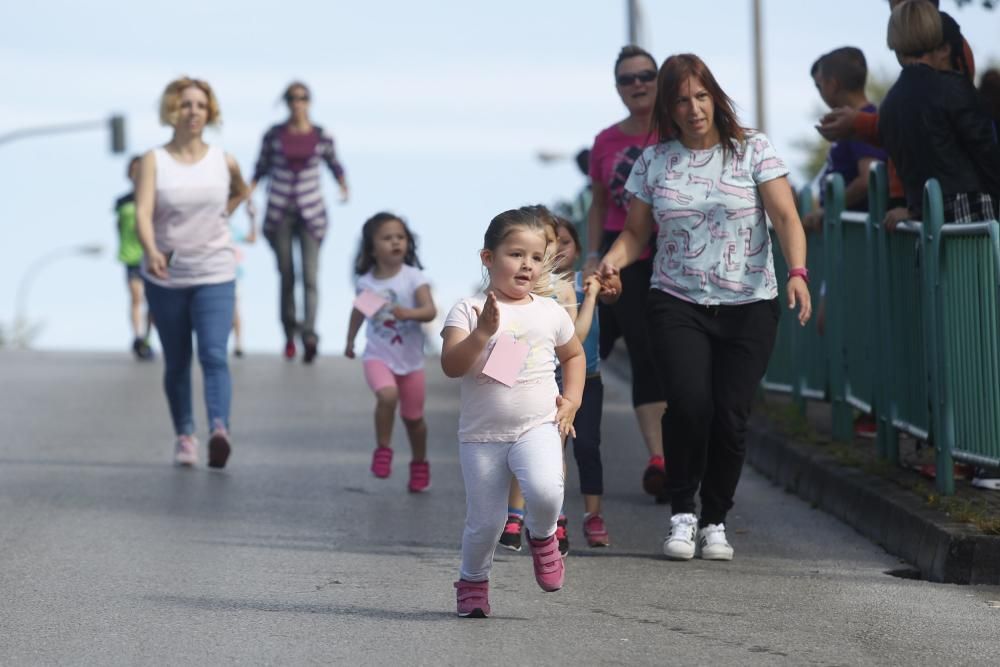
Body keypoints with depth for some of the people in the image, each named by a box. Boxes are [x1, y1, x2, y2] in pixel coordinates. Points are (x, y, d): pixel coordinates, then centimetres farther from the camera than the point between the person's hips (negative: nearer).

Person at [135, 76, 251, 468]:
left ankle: (220, 430, -33)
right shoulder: (154, 161, -4)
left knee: (214, 355, -17)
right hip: (165, 277, 0)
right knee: (176, 362, 10)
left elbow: (240, 193, 25)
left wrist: (218, 219, 9)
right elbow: (143, 211, -19)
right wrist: (151, 251, -36)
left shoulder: (223, 162, 1)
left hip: (215, 276, 0)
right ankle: (184, 435, 22)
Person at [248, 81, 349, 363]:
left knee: (310, 276, -14)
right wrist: (249, 190, -3)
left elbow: (335, 165, 15)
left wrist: (343, 185, -3)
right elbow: (262, 167, 12)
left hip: (311, 213, -1)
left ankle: (310, 335, -24)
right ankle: (289, 335, 19)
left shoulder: (322, 136, 1)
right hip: (279, 213, 1)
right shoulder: (274, 135, 1)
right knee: (286, 276, 5)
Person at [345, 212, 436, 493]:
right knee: (388, 395, -30)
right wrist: (350, 341, 21)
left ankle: (419, 465, 35)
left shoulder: (413, 278, -10)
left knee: (413, 416, 12)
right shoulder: (366, 282, -4)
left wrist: (409, 313, -38)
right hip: (378, 356, 0)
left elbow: (430, 311, -20)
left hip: (410, 359, 0)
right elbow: (359, 311, 15)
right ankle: (383, 449, -10)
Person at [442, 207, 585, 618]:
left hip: (538, 426, 1)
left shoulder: (550, 312, 7)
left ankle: (542, 536, 7)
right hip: (481, 434, -1)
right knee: (485, 522, 0)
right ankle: (473, 580, 29)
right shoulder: (469, 311, -3)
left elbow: (574, 355, 24)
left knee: (545, 490, -27)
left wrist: (571, 399, 9)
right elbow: (451, 365, -13)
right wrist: (483, 333, -26)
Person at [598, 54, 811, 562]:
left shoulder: (753, 150, 1)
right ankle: (682, 514, 0)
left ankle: (715, 522, 12)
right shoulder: (654, 161, 7)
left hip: (748, 305, 0)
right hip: (677, 305, 0)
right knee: (689, 404, -19)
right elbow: (636, 232, 11)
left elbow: (786, 217, -7)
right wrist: (613, 260, -11)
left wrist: (797, 273, -24)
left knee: (731, 417, -7)